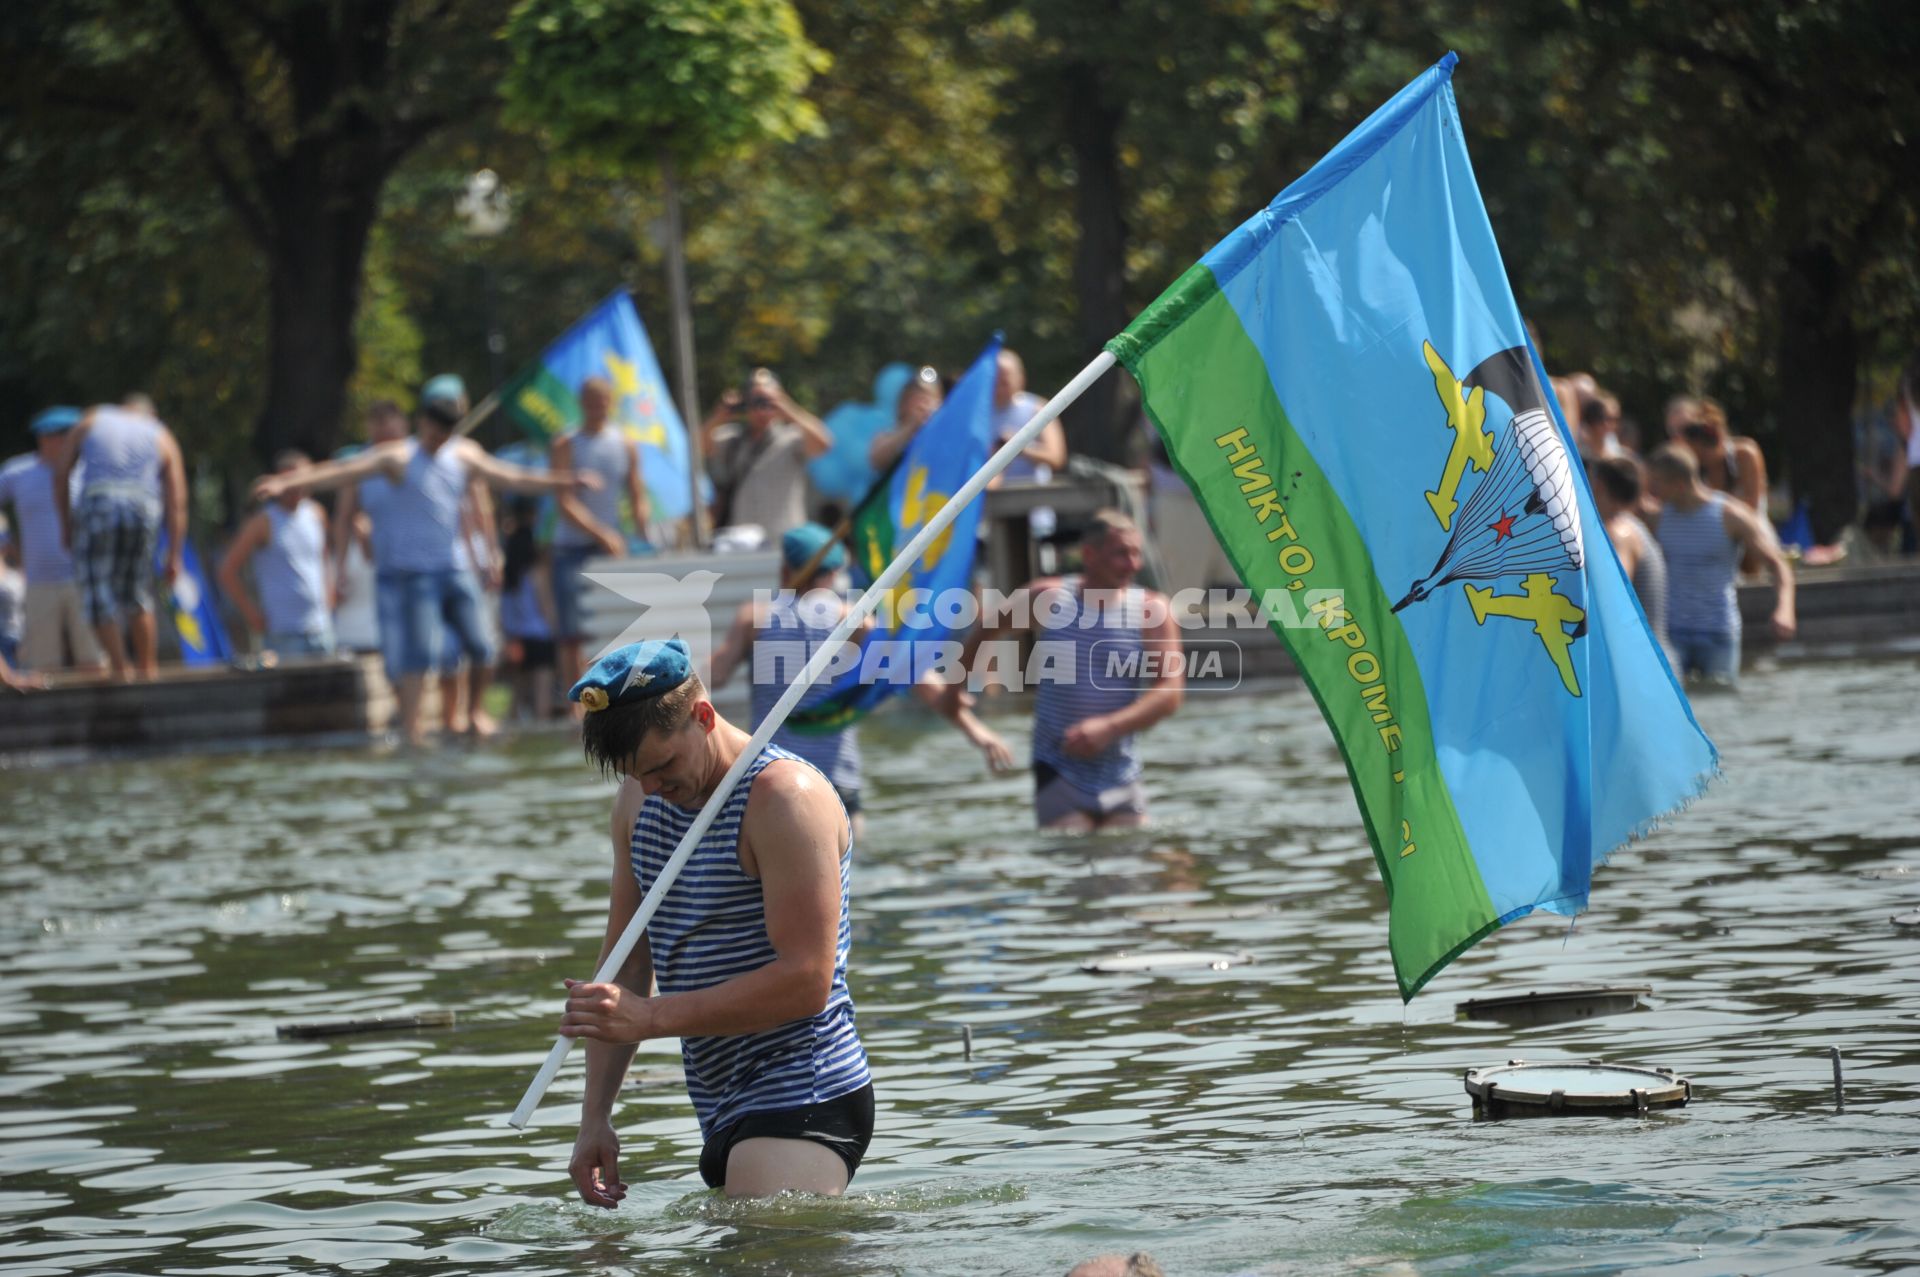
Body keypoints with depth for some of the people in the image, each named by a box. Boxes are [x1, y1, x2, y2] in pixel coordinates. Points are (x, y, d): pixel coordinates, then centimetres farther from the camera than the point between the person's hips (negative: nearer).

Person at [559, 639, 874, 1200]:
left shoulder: (785, 797, -14)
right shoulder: (639, 800, 12)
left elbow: (806, 981, -20)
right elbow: (627, 963, 16)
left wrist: (652, 1017, -22)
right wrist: (594, 1117, 8)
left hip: (804, 1099, -9)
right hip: (724, 1112, 9)